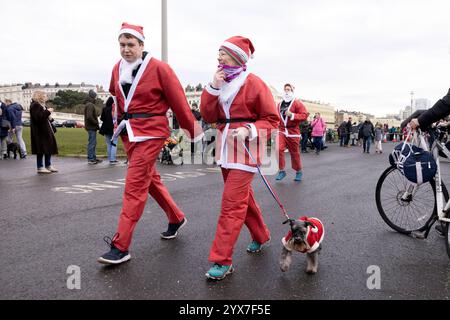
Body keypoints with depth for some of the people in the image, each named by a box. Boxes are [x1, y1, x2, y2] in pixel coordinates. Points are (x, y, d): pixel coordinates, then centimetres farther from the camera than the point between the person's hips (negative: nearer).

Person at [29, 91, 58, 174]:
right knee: (41, 149, -6)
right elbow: (38, 118, -25)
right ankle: (40, 167, 1)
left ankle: (48, 165, 21)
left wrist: (50, 118, 5)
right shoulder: (35, 105, -12)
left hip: (46, 131, 10)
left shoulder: (42, 105, 19)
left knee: (49, 148, 12)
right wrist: (47, 112, -18)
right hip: (40, 132, -10)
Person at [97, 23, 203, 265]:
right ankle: (176, 218, 37)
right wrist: (120, 123, 26)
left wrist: (192, 129, -2)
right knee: (150, 179, 16)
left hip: (150, 132, -7)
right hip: (128, 132, 7)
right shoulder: (117, 69, 9)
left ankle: (120, 247, -3)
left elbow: (178, 101, -7)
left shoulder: (158, 68, -10)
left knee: (134, 187, -9)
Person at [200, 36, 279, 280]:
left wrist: (249, 130, -21)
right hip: (225, 147, 7)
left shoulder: (254, 84, -8)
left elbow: (272, 119, -6)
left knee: (232, 203, -9)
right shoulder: (221, 82, 11)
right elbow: (208, 116, 1)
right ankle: (261, 236, 38)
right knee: (243, 197, 17)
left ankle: (223, 261, -2)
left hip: (245, 149, -7)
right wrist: (213, 87, -9)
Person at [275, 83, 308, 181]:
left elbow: (304, 115, -13)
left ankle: (298, 172, 26)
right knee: (278, 149, -17)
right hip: (281, 131, 4)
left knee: (294, 153, 5)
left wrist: (292, 115, -23)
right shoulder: (280, 104, 13)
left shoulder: (297, 103, -3)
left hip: (293, 132, -3)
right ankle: (281, 171, -4)